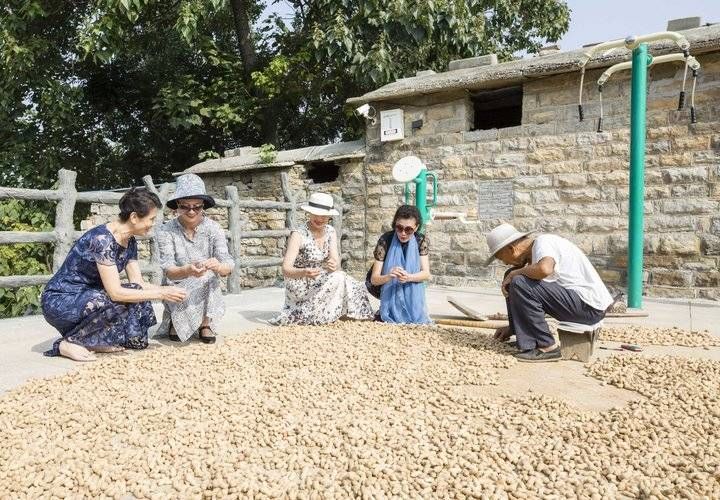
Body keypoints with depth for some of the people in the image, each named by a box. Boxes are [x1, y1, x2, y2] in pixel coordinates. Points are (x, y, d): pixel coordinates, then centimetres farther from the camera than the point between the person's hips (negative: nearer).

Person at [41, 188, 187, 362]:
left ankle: (93, 341, 0)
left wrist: (167, 290, -12)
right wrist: (161, 293, -24)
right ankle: (69, 342, -12)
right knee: (118, 302, -33)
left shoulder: (129, 242, 1)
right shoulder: (101, 239, -27)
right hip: (59, 301, -9)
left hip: (89, 296, 9)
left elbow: (139, 284, 4)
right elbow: (115, 293, -30)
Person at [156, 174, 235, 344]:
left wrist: (219, 267, -44)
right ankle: (177, 321, 6)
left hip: (206, 289, 1)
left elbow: (228, 265, -19)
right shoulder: (166, 232, -11)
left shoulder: (213, 229, -9)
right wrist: (187, 271, -44)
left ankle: (205, 323, -4)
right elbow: (168, 270, -22)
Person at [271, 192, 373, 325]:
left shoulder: (330, 232, 0)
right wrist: (304, 272, -44)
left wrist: (334, 265, -33)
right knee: (337, 278, -26)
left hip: (320, 281, 6)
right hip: (299, 285, -6)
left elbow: (336, 260, -9)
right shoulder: (298, 235, -18)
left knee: (353, 288, -13)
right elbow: (286, 269, -24)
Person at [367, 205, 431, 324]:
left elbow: (426, 274, -20)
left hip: (412, 295, 2)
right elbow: (374, 279, -24)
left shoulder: (421, 240, -12)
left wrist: (409, 277, -43)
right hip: (391, 294, -2)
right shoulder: (386, 240, -20)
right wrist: (388, 276, -47)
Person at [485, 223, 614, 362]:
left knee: (520, 284, -21)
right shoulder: (533, 253, 14)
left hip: (590, 306, -10)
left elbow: (544, 269, -38)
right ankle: (525, 339, 8)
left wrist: (514, 273, -19)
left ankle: (547, 347, -12)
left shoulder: (543, 242, -13)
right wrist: (512, 327, 26)